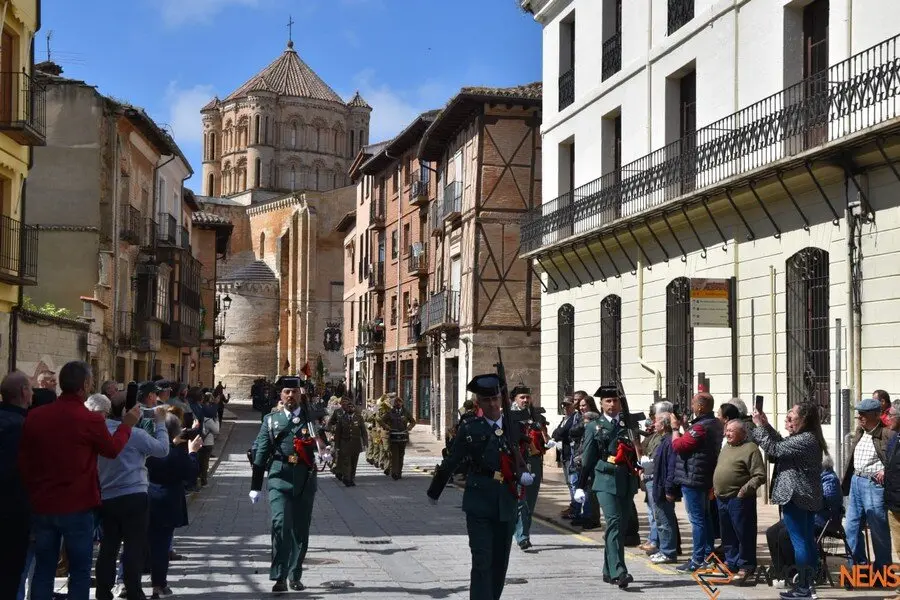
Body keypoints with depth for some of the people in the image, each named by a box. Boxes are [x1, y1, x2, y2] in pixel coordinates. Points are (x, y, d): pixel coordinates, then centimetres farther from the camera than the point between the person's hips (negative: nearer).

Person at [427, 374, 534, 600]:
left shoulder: (513, 426, 6)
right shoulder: (470, 429, -2)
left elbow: (519, 461, 11)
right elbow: (451, 462, 5)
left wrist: (523, 475, -12)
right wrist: (434, 493, 12)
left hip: (506, 504, 4)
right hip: (479, 504, -3)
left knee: (500, 562, 11)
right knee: (482, 562, -9)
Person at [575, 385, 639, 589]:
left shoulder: (628, 424, 12)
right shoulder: (594, 427, 6)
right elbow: (587, 458, 6)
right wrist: (580, 485, 4)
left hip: (627, 481, 4)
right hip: (606, 481, -4)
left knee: (621, 526, 8)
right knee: (614, 523, -16)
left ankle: (609, 571, 20)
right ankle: (618, 572, -22)